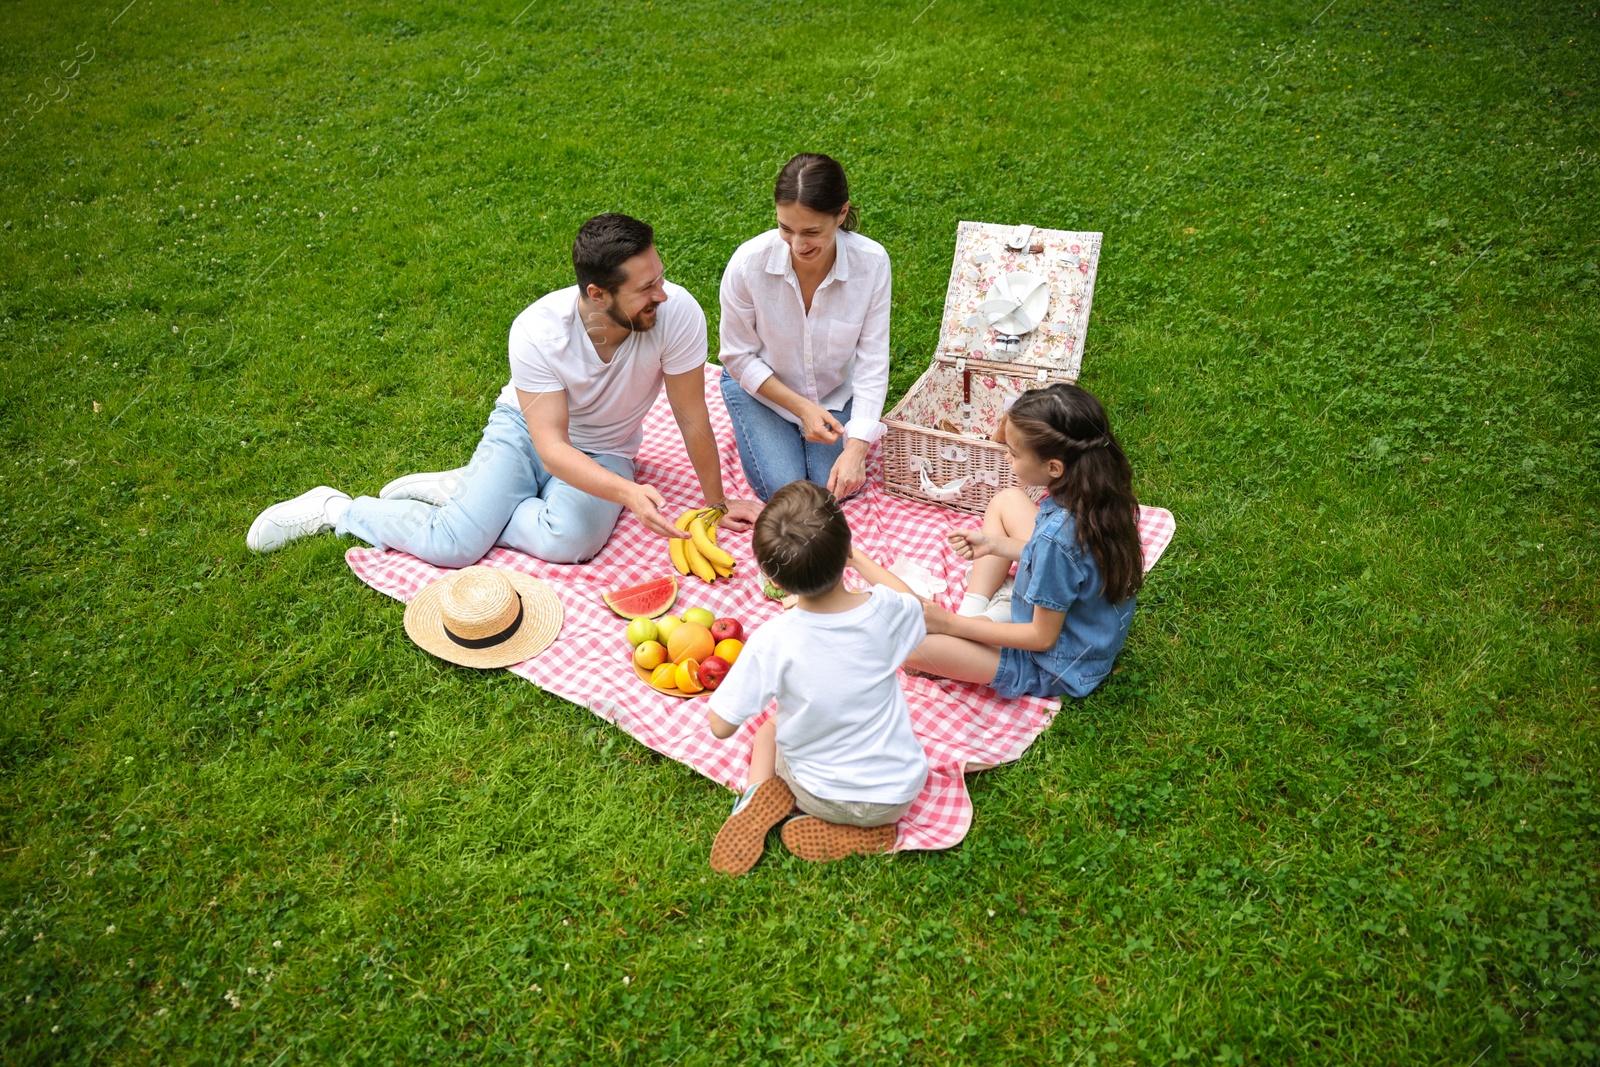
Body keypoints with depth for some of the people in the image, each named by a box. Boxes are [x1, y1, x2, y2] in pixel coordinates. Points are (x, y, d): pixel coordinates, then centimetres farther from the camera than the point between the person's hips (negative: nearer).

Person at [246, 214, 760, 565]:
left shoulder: (676, 312, -28)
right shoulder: (538, 330, -29)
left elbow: (693, 421, -17)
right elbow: (551, 445, -31)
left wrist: (717, 504, -9)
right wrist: (629, 493, -46)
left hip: (603, 451, 2)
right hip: (526, 428, -1)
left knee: (569, 540, -31)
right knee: (452, 546, -18)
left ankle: (464, 491, -2)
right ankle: (335, 509, 11)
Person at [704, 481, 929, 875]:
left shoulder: (771, 642, -25)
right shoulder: (886, 610, -20)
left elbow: (721, 726, -15)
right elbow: (912, 602, 8)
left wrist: (712, 708, 7)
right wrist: (861, 562, 19)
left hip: (821, 794, -1)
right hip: (897, 794, 1)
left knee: (768, 731, 29)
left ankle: (760, 800, 1)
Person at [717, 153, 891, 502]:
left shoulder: (871, 262, -26)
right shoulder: (748, 263, -28)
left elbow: (872, 362, -20)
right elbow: (738, 357, -14)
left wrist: (857, 447, -29)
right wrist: (802, 407, -21)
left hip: (835, 390, 1)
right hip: (761, 386, -1)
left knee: (837, 488, -11)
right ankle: (756, 431, 20)